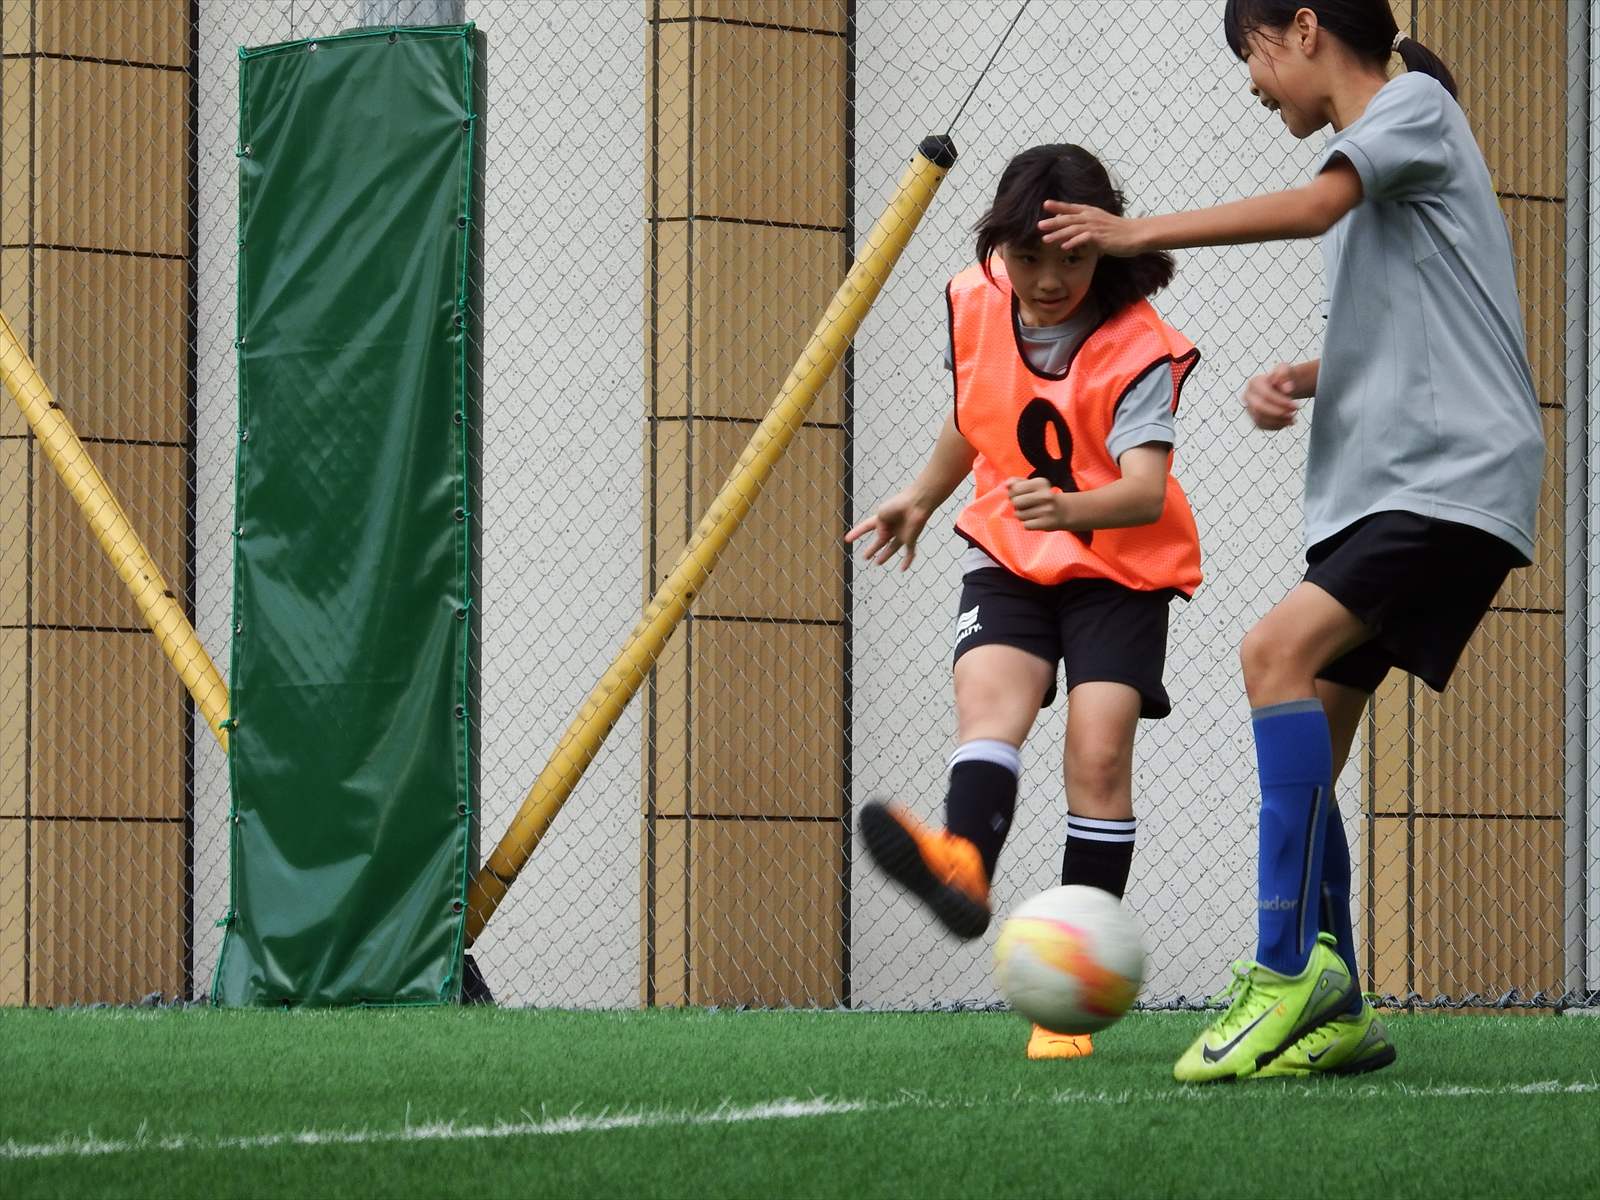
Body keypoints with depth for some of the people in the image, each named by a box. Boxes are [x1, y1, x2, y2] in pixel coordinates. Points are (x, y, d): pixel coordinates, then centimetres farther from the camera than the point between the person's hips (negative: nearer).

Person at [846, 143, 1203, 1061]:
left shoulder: (1140, 349, -18)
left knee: (1099, 747, -17)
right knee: (988, 692, -25)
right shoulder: (976, 303, -3)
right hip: (1009, 556, 3)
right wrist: (922, 500, 29)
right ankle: (964, 863, -56)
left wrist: (1073, 507, -51)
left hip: (1122, 567, -3)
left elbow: (1147, 490, -32)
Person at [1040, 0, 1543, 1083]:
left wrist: (1138, 233, -14)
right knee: (1305, 757, 3)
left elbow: (1314, 208, -19)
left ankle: (1291, 964, -29)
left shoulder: (1412, 103, -1)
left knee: (1281, 650, -27)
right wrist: (1295, 381, 11)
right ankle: (1335, 1014, 6)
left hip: (1454, 472, -10)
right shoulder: (1368, 157, 25)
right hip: (1372, 488, 10)